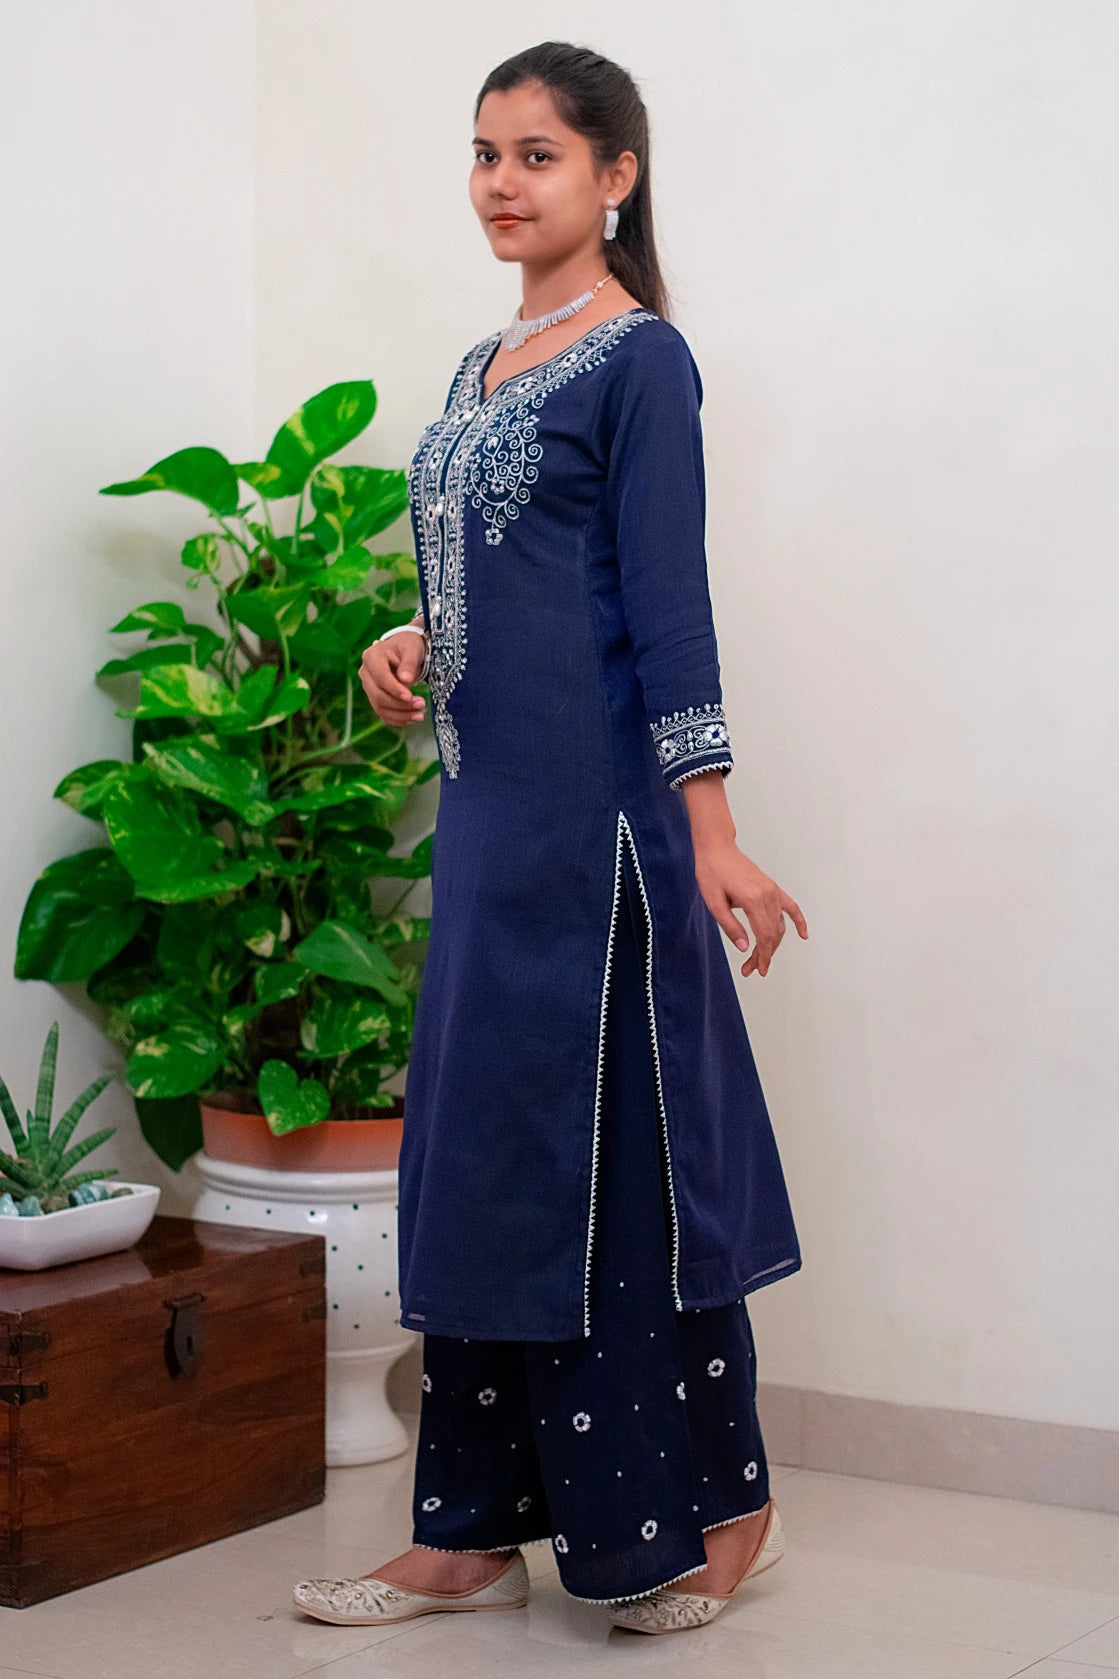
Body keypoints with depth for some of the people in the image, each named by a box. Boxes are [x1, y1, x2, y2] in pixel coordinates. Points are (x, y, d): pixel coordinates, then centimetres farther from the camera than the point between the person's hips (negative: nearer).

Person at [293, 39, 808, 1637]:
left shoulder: (638, 361, -7)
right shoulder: (481, 368, 17)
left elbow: (666, 603, -13)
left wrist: (712, 829, -17)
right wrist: (417, 642, 4)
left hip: (594, 808, -8)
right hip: (492, 803, 8)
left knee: (604, 1137, -3)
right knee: (483, 1144, 9)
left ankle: (713, 1507, 12)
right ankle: (477, 1528, 17)